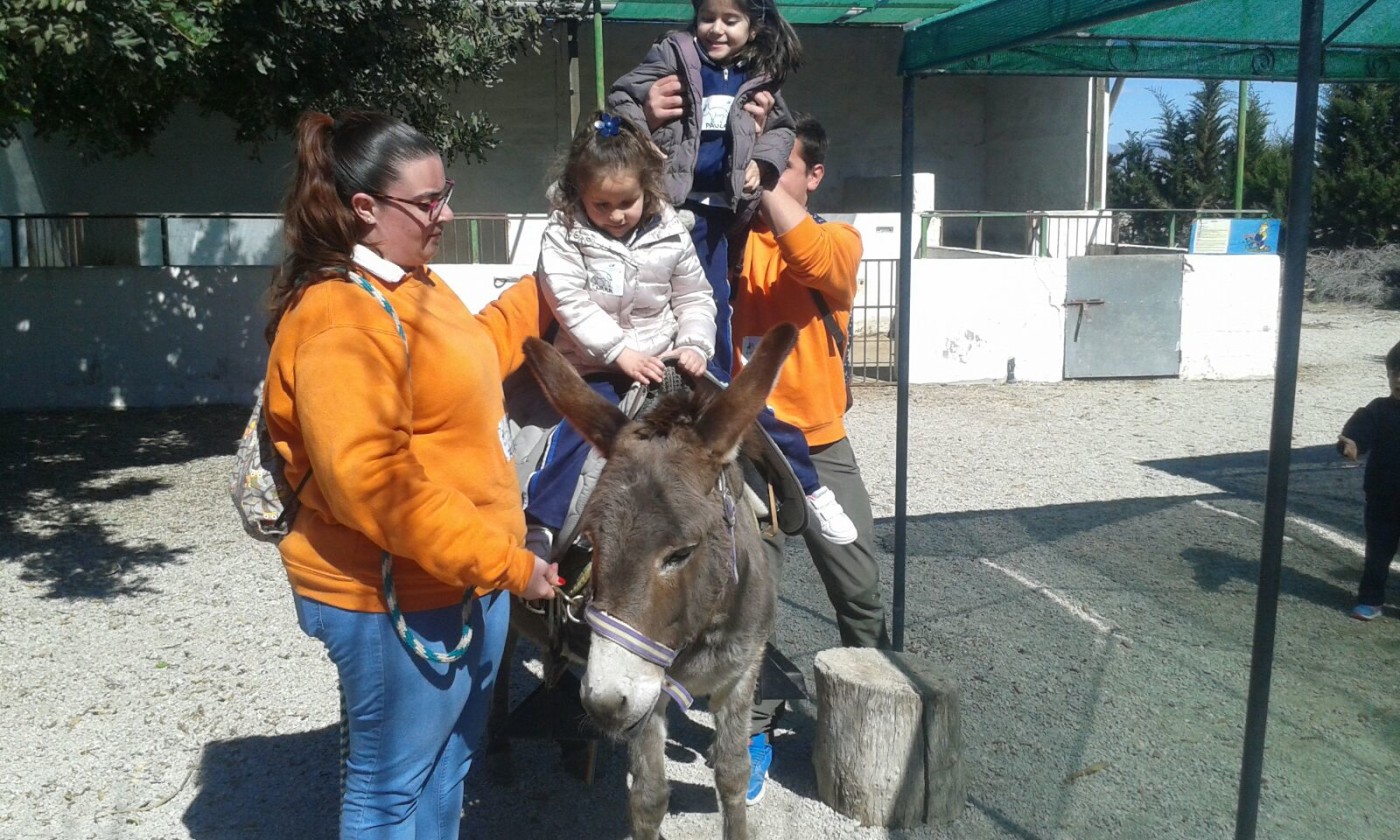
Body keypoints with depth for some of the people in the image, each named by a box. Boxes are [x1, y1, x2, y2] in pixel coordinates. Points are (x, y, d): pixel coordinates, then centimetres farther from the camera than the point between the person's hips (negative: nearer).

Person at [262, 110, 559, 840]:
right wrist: (502, 560, -27)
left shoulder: (408, 285, 9)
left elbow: (464, 360, 28)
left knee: (448, 761, 24)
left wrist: (541, 293, 22)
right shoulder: (340, 321, -24)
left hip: (463, 578, 10)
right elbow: (371, 481, -31)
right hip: (397, 597, -10)